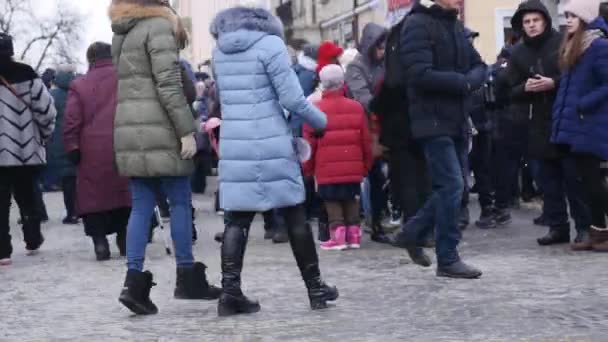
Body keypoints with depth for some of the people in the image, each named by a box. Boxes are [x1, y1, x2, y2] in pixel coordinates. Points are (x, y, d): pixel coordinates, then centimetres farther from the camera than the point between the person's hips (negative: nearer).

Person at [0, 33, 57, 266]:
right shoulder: (26, 76, -3)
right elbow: (45, 109, -7)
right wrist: (43, 136, 10)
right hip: (27, 150, 2)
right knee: (27, 196, 19)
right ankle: (33, 241, 25)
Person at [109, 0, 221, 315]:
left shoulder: (121, 35, 17)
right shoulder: (158, 26, -7)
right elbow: (168, 84, -14)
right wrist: (187, 131, -14)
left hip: (128, 129, 7)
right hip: (158, 130, -7)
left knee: (141, 207, 5)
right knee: (180, 202, 3)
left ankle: (134, 280, -4)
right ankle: (187, 277, 8)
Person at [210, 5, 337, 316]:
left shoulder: (219, 52, 11)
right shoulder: (270, 44, -7)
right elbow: (292, 99, -10)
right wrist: (321, 122, 4)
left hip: (233, 145, 4)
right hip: (271, 145, -4)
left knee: (236, 220, 5)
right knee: (295, 216, 7)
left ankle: (230, 292, -4)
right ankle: (315, 288, 15)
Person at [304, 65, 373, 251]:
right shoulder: (356, 108, 1)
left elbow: (310, 143, -2)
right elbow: (366, 141, 7)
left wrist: (308, 168, 10)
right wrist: (366, 165, 20)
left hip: (327, 170, -3)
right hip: (353, 168, 3)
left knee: (332, 201, 4)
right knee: (351, 200, 13)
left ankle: (338, 235, -3)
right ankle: (353, 234, 12)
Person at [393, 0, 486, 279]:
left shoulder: (455, 26, 14)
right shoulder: (418, 24, -12)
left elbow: (479, 66, 15)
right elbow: (421, 74, -22)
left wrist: (470, 80, -9)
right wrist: (462, 82, -12)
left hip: (455, 120, 8)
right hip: (433, 120, -8)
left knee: (451, 185, 12)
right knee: (451, 185, -9)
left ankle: (412, 232, 28)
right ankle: (448, 259, 0)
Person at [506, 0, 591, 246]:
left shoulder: (562, 43, -2)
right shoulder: (518, 53, 10)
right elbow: (513, 91, 11)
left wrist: (554, 82, -17)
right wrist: (526, 87, -10)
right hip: (538, 125, 4)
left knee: (574, 177, -3)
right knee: (549, 180, 6)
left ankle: (584, 226, 3)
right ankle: (557, 226, 12)